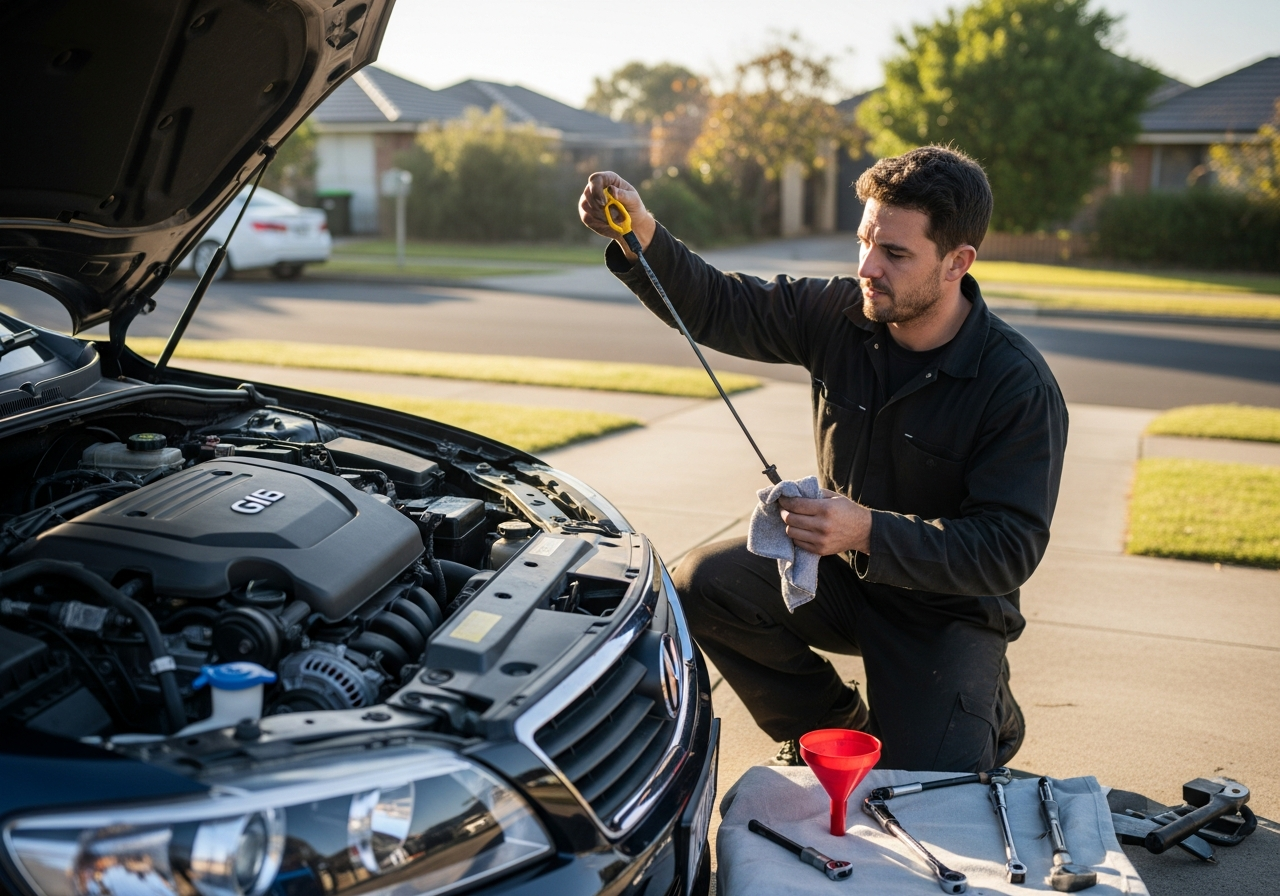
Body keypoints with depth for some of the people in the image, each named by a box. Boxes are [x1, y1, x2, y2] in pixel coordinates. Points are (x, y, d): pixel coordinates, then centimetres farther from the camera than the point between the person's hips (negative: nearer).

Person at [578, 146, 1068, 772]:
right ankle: (832, 727, 6)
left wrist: (868, 531, -40)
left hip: (949, 606, -4)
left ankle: (984, 714, 20)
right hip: (842, 565, 5)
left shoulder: (1020, 386, -23)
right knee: (702, 585, -19)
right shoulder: (840, 315, -9)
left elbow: (1008, 551, -27)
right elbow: (714, 307, -3)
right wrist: (640, 236, -24)